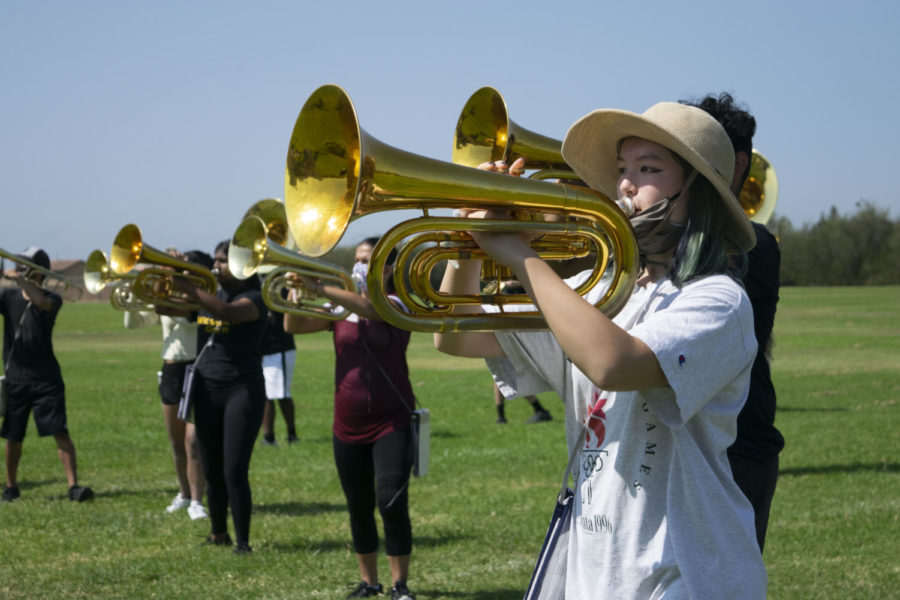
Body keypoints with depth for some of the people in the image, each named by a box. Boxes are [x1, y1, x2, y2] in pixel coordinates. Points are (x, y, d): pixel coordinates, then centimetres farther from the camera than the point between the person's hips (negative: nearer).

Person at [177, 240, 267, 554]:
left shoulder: (253, 299, -8)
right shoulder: (209, 295, 12)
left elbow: (227, 311, -29)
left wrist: (186, 285, -30)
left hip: (242, 390, -6)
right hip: (207, 389, 6)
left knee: (235, 472, -10)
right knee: (212, 471, 12)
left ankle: (242, 541, -2)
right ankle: (218, 534, 26)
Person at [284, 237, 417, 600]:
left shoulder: (395, 305, -4)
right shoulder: (340, 307, 9)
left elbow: (368, 309, -27)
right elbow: (293, 325, -2)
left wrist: (319, 288, -38)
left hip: (391, 423, -5)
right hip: (348, 426, 5)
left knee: (392, 502, -15)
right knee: (359, 508, 10)